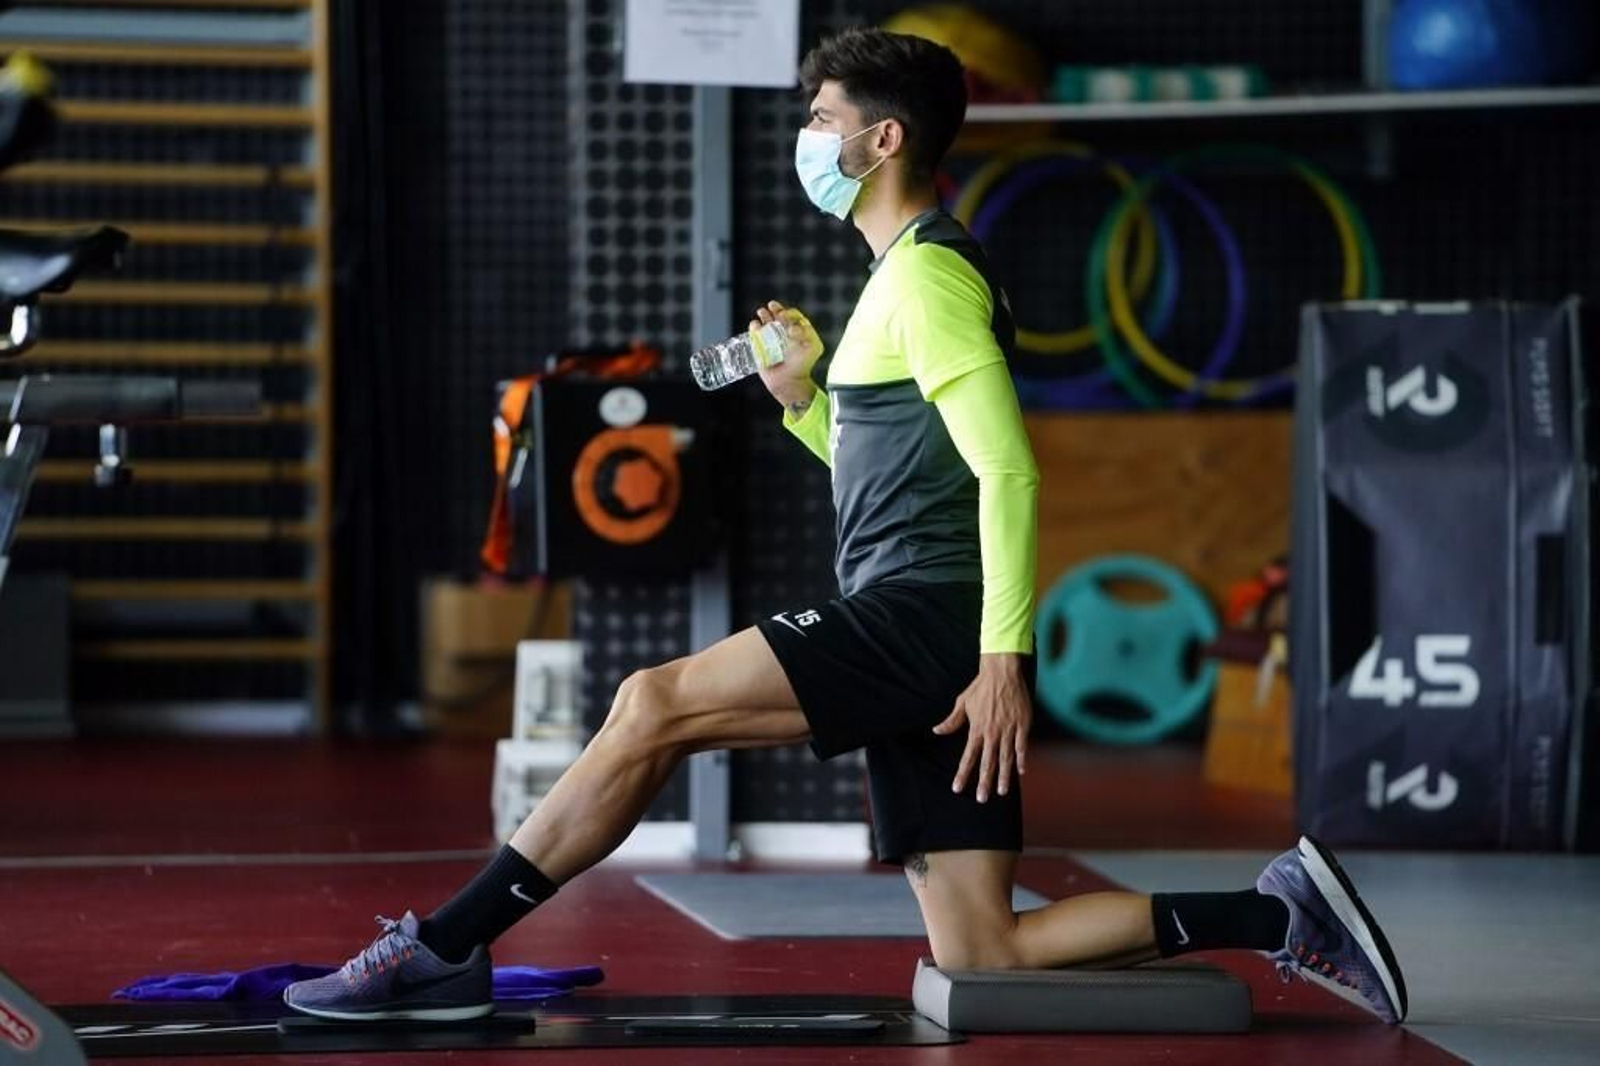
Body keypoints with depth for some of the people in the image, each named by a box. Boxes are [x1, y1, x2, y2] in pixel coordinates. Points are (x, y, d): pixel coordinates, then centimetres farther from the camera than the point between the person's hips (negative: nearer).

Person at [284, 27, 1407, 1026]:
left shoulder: (926, 273, -8)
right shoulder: (909, 274, 23)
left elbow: (1009, 471, -18)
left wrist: (1005, 658, -23)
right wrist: (805, 400, 18)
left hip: (926, 615, -10)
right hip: (923, 641, 10)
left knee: (655, 707, -15)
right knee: (978, 956, 4)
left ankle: (443, 951, -12)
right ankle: (1280, 913, 6)